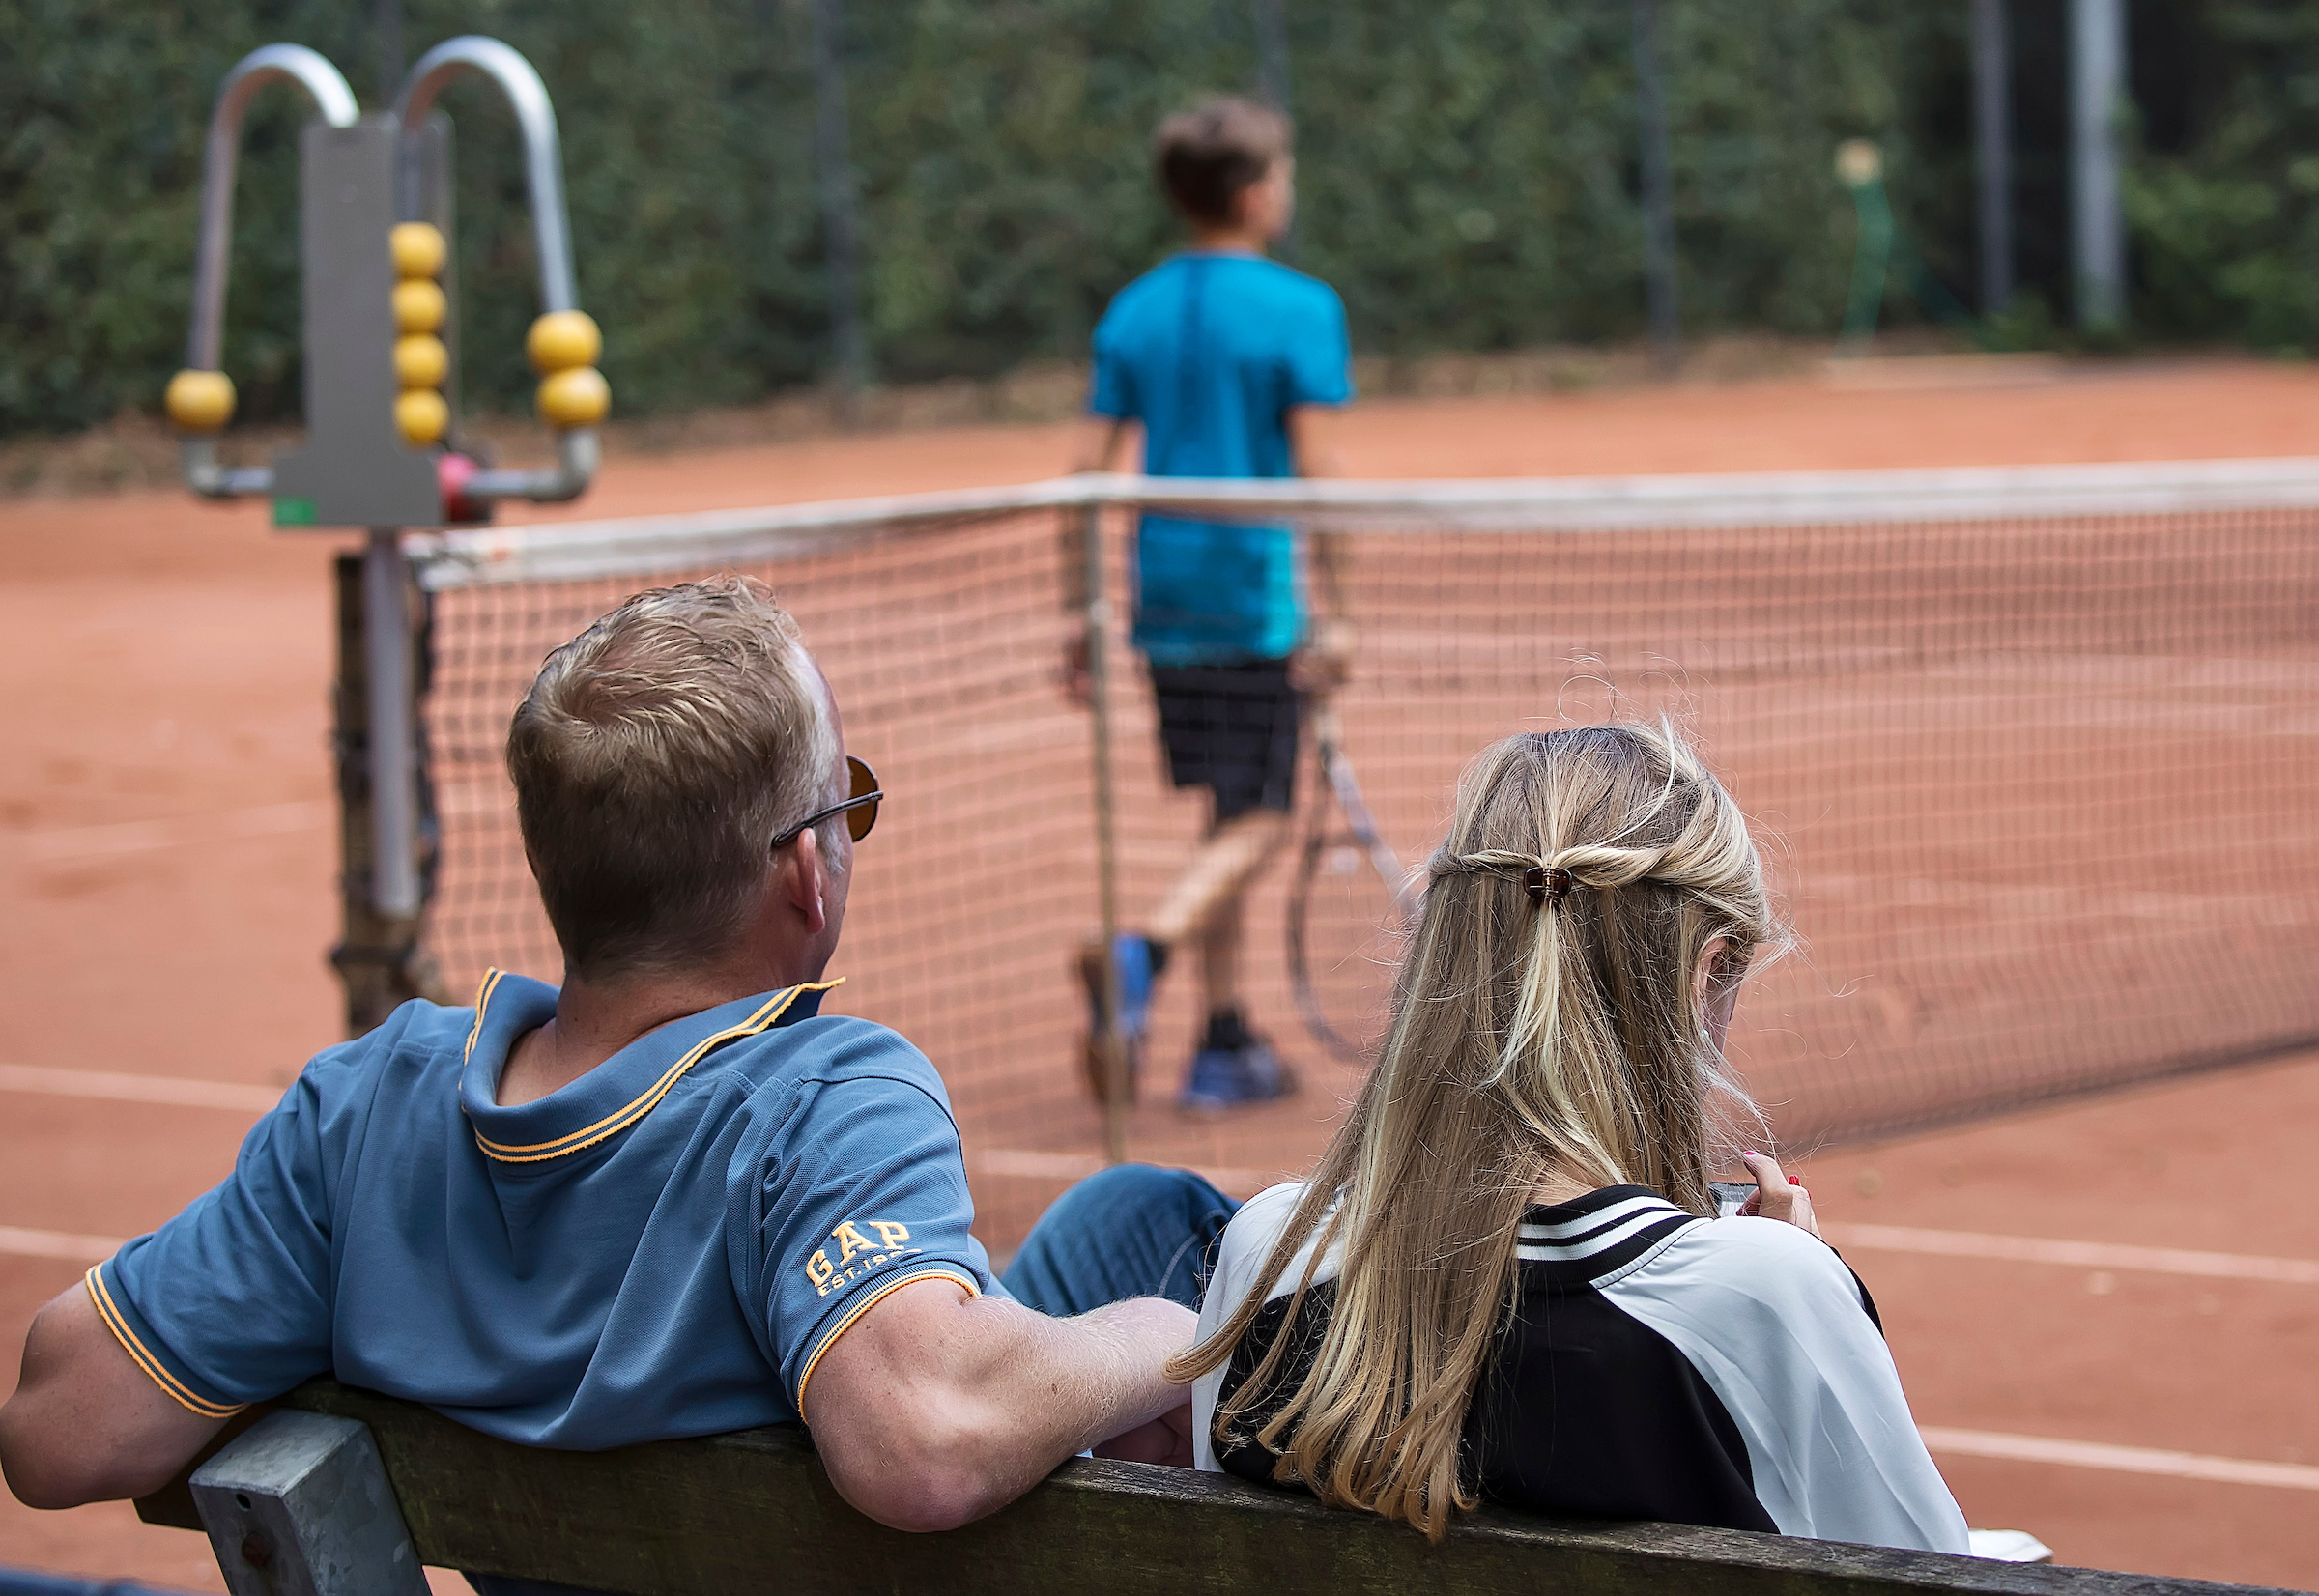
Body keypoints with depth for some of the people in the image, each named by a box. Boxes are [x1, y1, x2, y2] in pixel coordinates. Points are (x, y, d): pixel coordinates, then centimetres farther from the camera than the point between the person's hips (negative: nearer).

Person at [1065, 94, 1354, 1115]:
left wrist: (1081, 617, 10)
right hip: (1261, 597, -6)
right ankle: (1140, 954, -28)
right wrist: (1329, 615, -11)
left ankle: (1226, 1050, 13)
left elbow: (1090, 472, 6)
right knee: (1256, 826, -3)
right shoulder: (1298, 308, -7)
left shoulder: (1132, 313, 8)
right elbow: (1311, 468, -12)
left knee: (1228, 816, 15)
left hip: (1166, 598, 6)